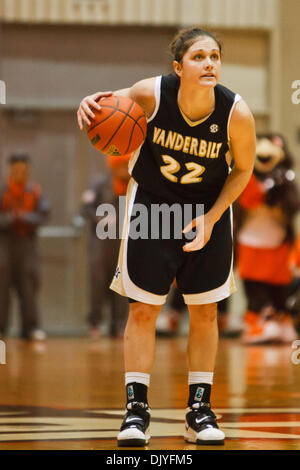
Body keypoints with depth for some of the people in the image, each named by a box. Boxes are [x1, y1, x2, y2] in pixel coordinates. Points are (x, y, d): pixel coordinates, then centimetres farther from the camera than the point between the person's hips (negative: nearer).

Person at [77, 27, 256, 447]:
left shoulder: (236, 113, -24)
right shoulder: (151, 94, -25)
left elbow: (243, 169, -7)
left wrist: (211, 218, -14)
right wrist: (91, 104, -26)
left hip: (208, 210, 1)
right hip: (151, 203, 0)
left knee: (205, 311, 5)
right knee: (142, 309, -2)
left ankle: (199, 410, 15)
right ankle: (136, 409, 6)